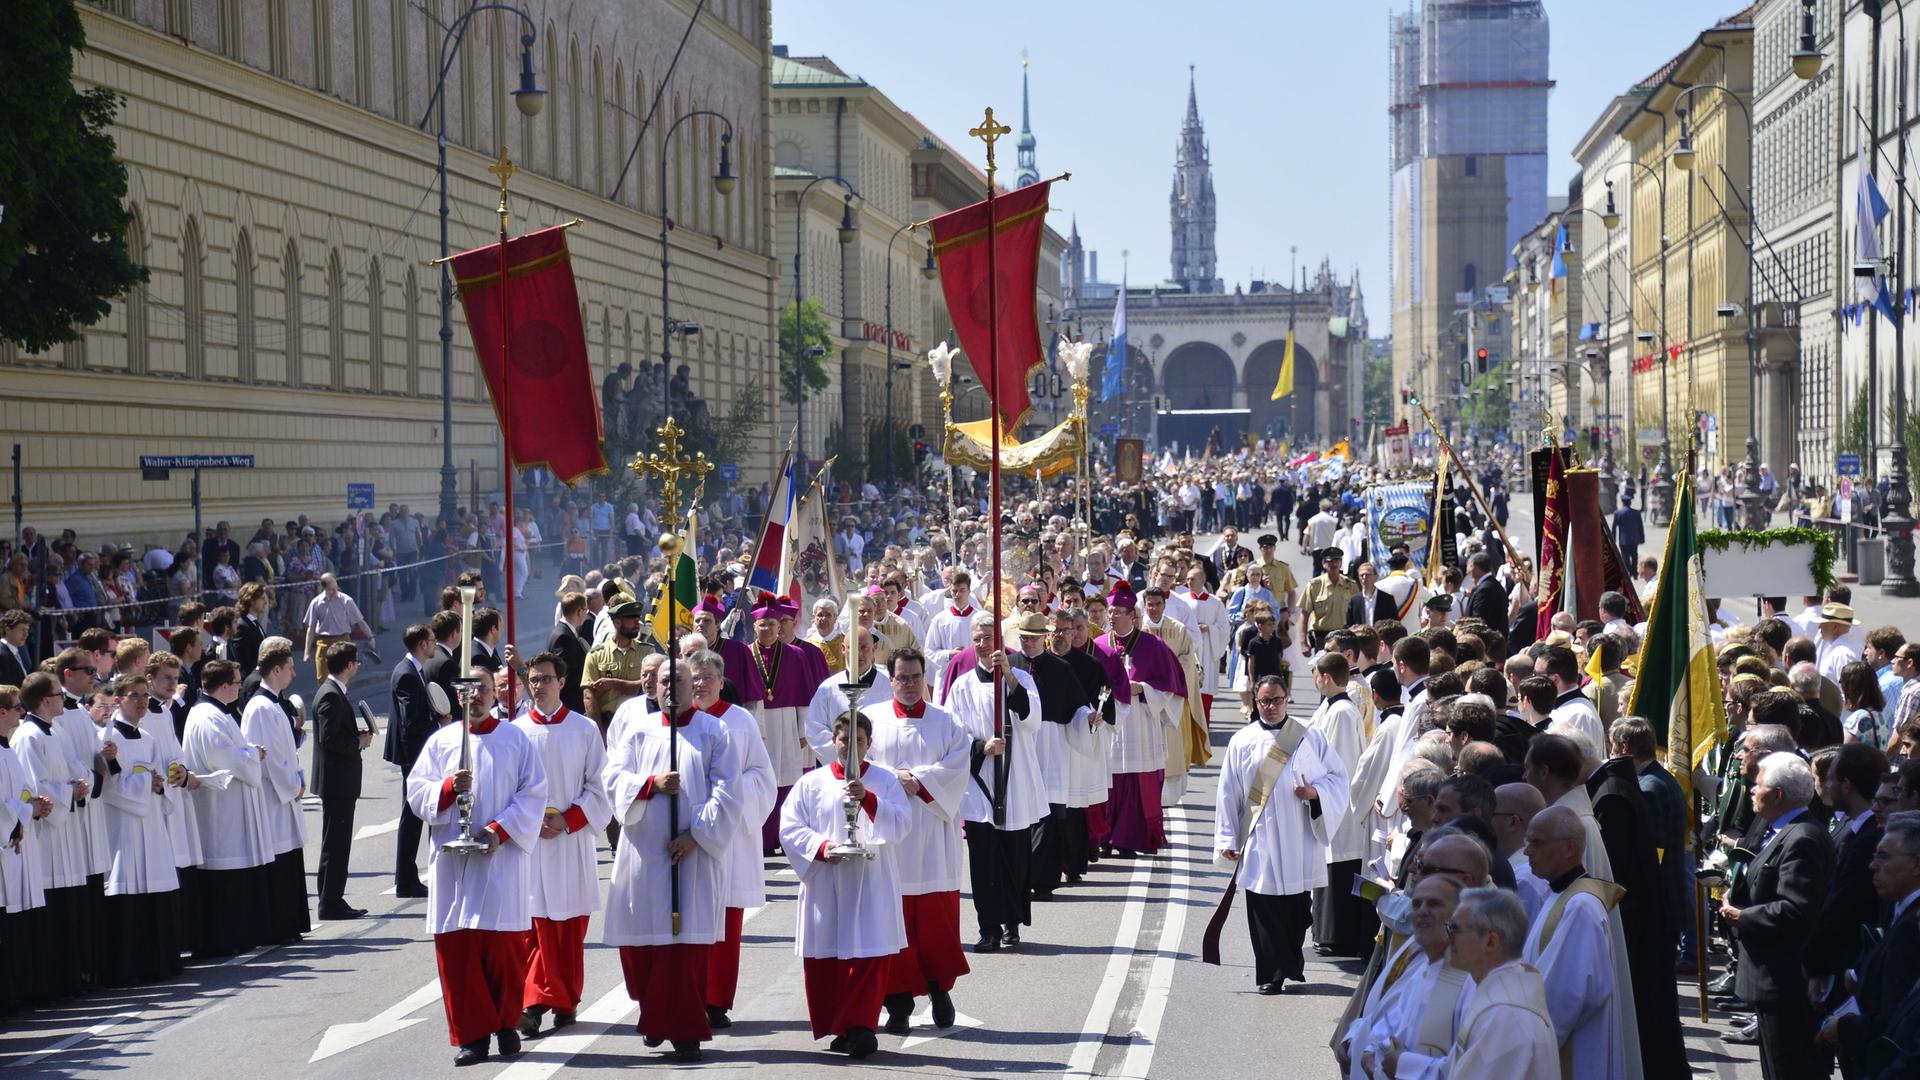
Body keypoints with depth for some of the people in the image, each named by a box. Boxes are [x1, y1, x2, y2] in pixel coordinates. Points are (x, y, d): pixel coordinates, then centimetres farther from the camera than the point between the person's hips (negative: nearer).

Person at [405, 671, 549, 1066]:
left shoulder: (516, 740, 5)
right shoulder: (441, 741, 10)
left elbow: (533, 794, 0)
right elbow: (416, 792, 6)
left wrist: (501, 829, -12)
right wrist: (448, 787, -14)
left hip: (503, 858, -2)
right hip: (453, 860, 2)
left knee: (504, 945, -3)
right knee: (455, 947, -3)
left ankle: (506, 1023, 15)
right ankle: (471, 1034, 3)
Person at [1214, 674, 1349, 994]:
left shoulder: (1309, 738, 5)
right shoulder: (1242, 742, 6)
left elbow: (1337, 775, 10)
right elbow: (1228, 794, 6)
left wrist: (1316, 792, -11)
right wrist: (1228, 840, 2)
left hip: (1299, 841, 0)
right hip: (1259, 843, 0)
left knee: (1298, 905, 5)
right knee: (1265, 912, -4)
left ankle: (1292, 964, 24)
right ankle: (1272, 975, 1)